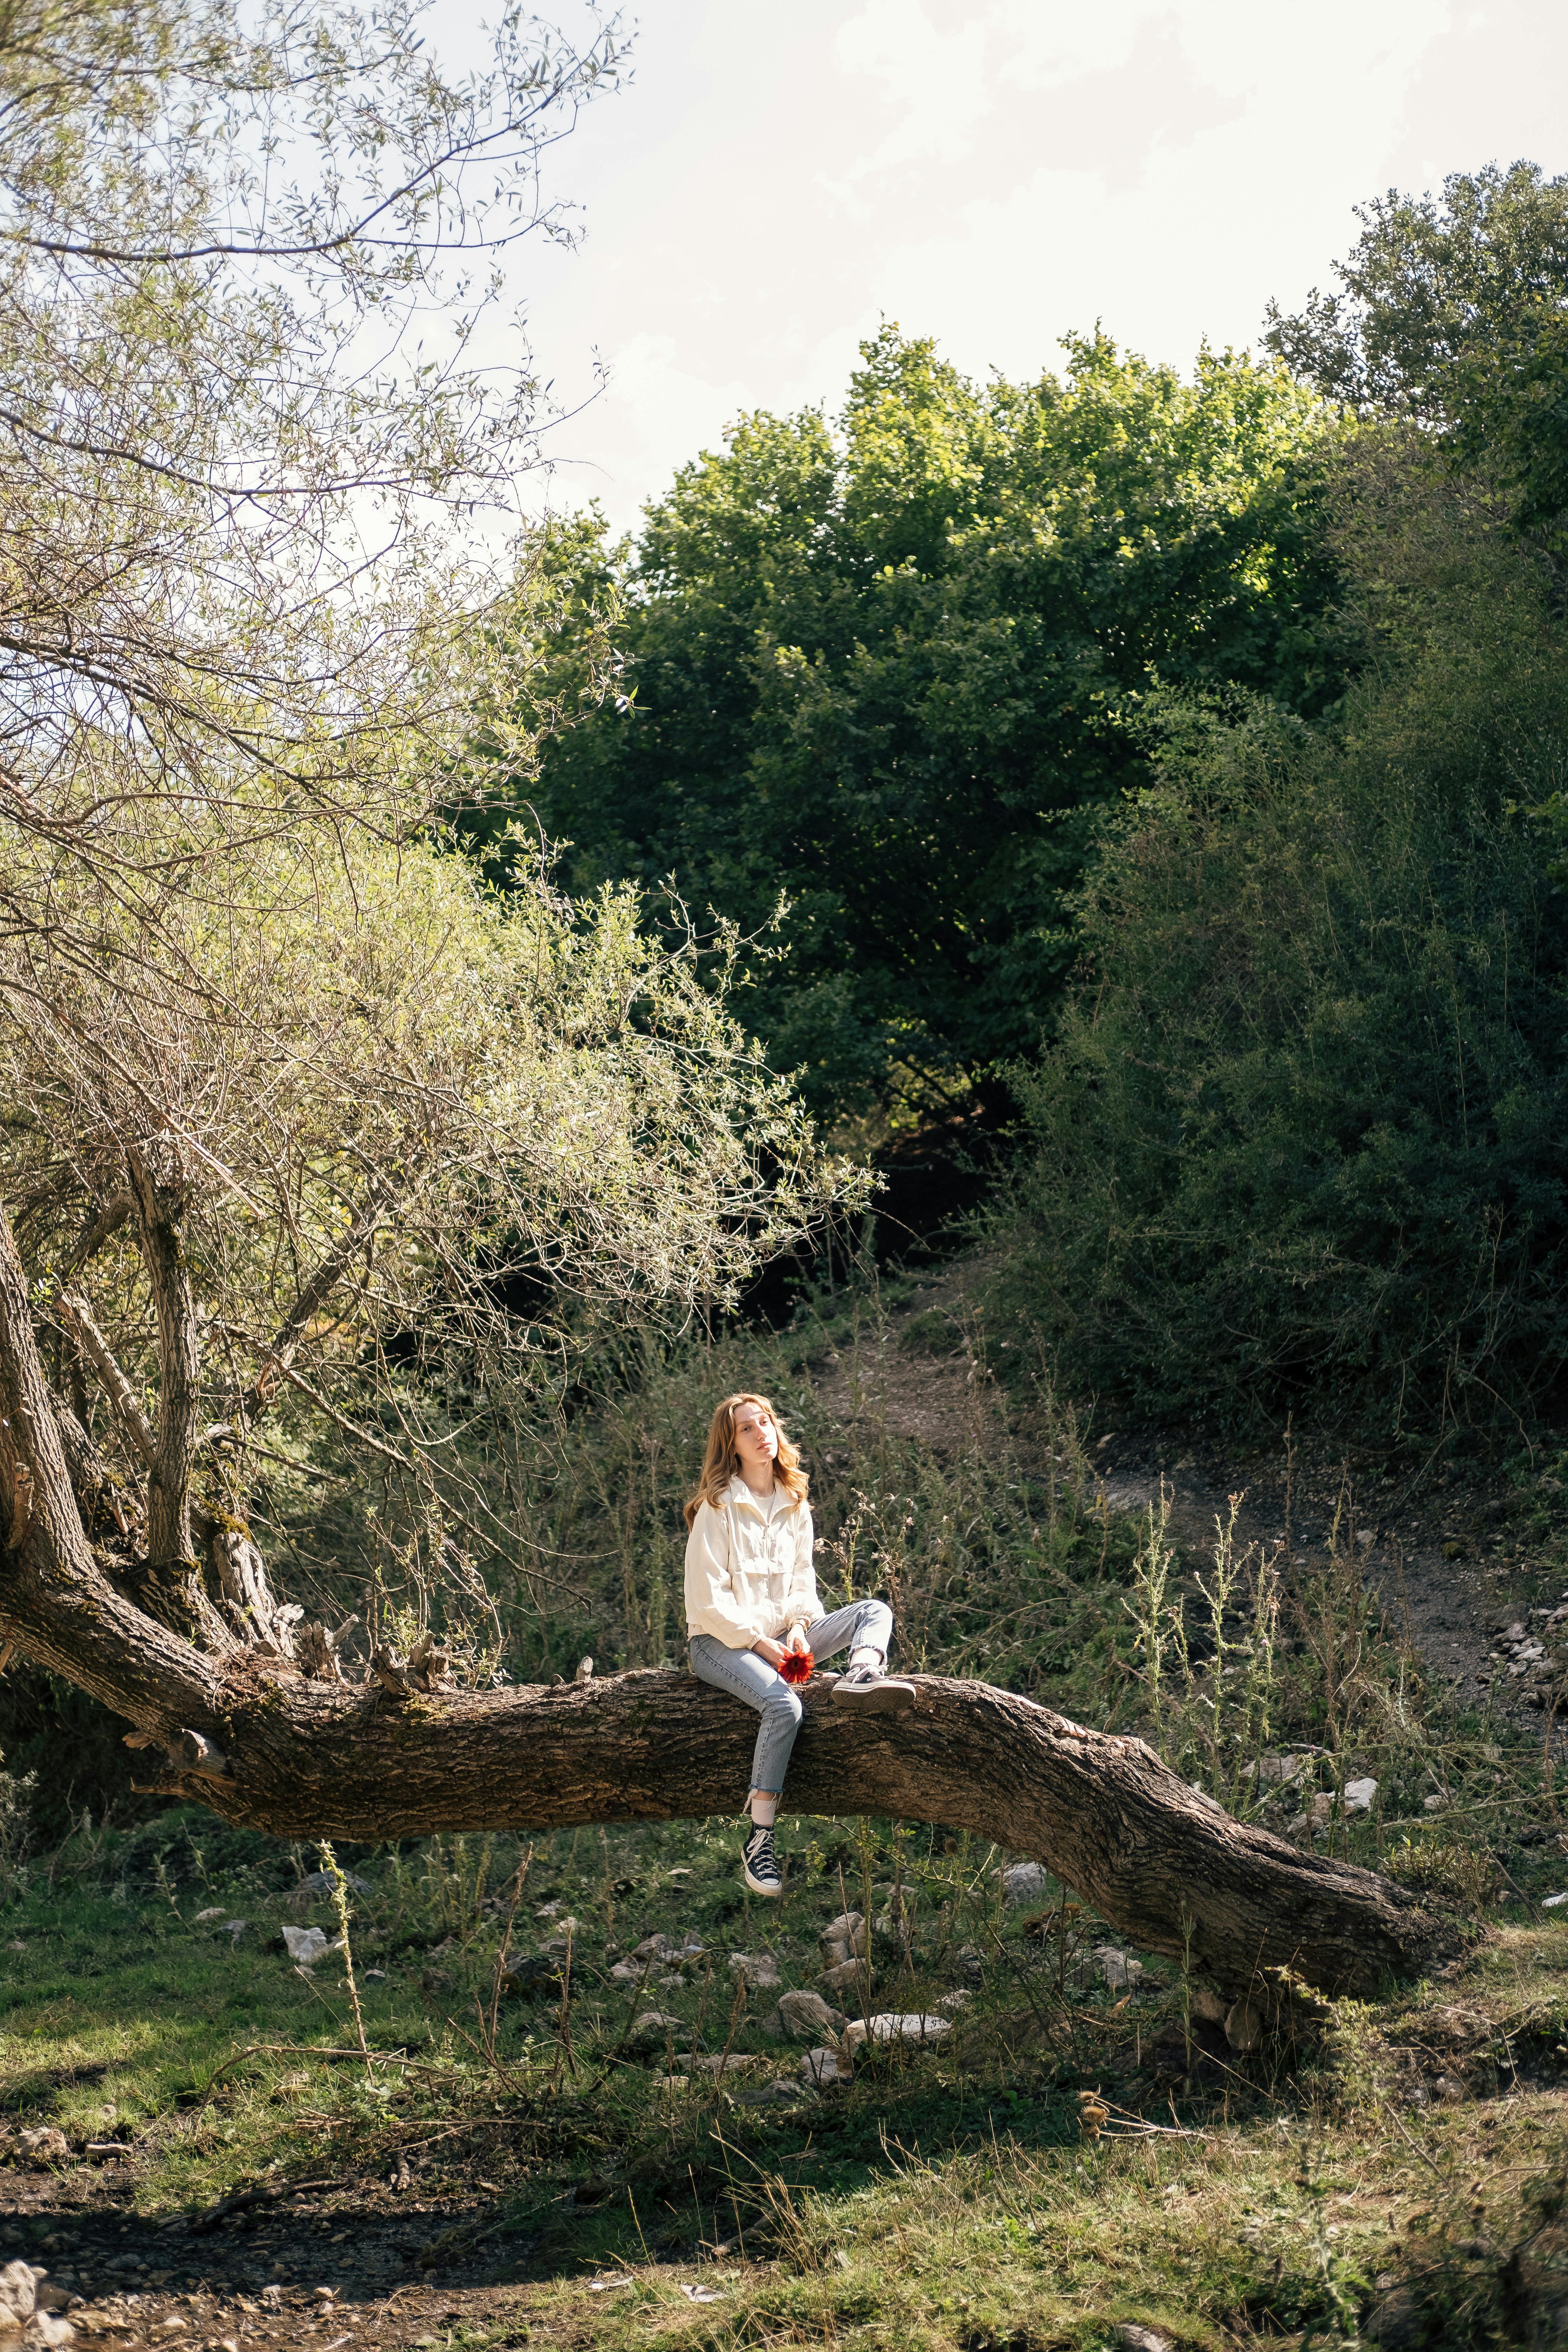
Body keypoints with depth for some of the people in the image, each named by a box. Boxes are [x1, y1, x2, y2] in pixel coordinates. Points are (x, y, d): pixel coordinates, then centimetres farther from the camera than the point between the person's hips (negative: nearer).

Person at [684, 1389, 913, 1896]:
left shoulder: (795, 1505, 12)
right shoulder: (717, 1508, -7)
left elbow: (803, 1580, 14)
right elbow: (707, 1599, -11)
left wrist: (799, 1626, -6)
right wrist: (760, 1643, -14)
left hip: (779, 1637, 7)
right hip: (721, 1642, -7)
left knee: (874, 1612, -10)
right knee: (783, 1706, -34)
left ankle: (861, 1676, -45)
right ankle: (759, 1839, -31)